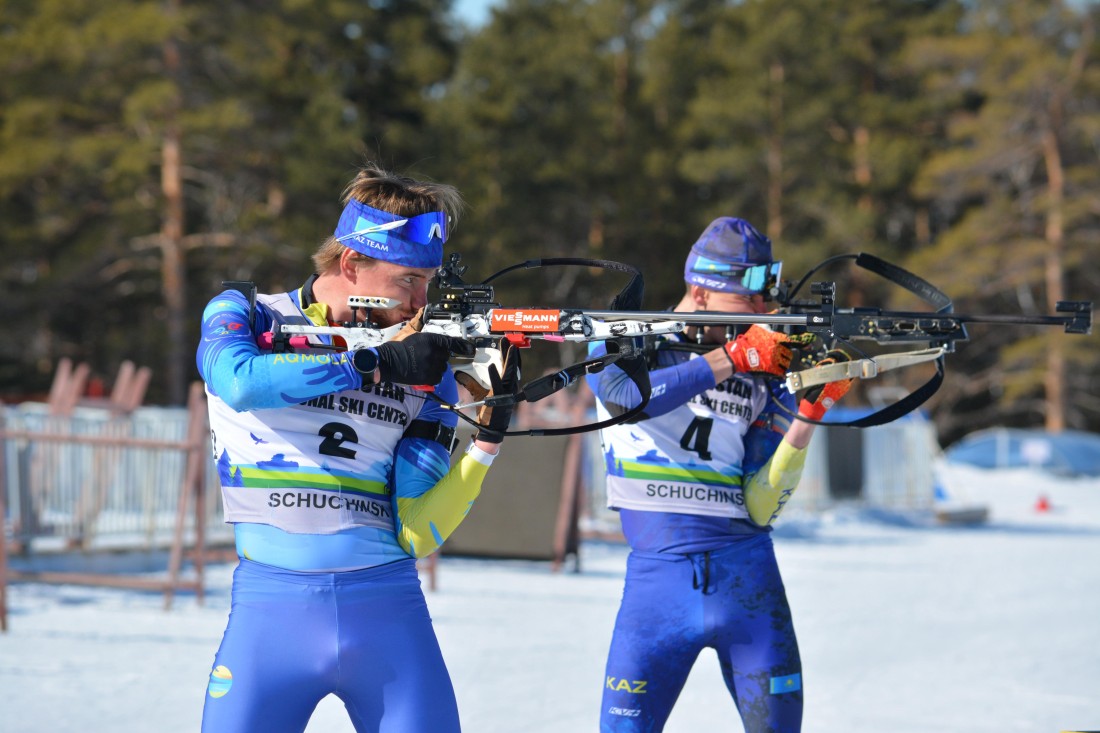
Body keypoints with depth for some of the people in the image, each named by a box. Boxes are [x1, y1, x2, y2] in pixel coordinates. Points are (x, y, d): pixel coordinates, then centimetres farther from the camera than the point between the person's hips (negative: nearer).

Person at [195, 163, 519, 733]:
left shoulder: (426, 373, 8)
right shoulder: (243, 316, 5)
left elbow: (416, 535, 2)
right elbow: (240, 382, -20)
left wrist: (488, 437, -10)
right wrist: (375, 363, -20)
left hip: (387, 607, 2)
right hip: (270, 605, -2)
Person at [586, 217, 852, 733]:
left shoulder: (763, 378, 7)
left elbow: (760, 506, -1)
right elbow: (626, 397, -21)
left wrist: (808, 416, -13)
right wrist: (730, 358, -22)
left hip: (744, 572, 2)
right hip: (658, 572, -2)